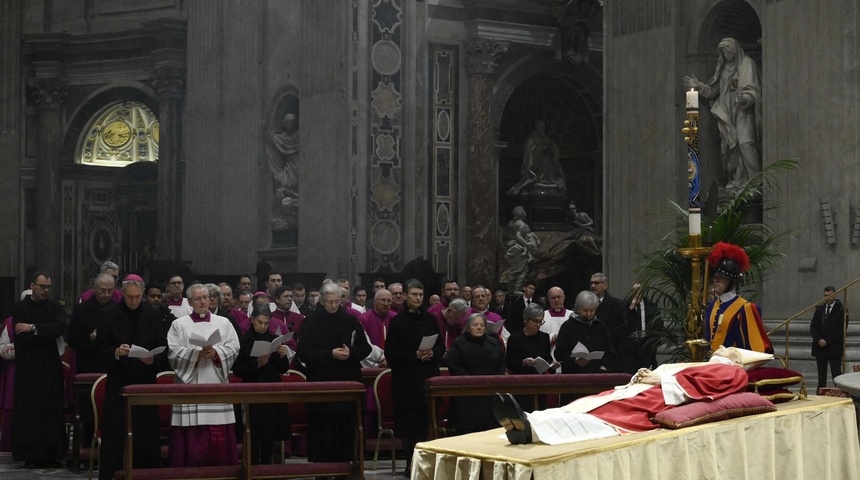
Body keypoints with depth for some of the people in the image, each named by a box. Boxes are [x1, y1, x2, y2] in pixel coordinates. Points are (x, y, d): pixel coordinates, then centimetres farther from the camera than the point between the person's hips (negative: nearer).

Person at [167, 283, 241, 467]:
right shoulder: (179, 324, 9)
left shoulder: (223, 323, 14)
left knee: (219, 436, -1)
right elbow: (174, 353, -2)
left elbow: (233, 348, 4)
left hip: (217, 386, 1)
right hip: (190, 385, -1)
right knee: (192, 437, -5)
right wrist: (197, 354, -15)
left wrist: (216, 353, -14)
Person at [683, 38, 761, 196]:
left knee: (745, 143, -18)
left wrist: (745, 98, -31)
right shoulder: (723, 67, 16)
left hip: (743, 111, -6)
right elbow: (714, 90, 17)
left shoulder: (747, 64, -3)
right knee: (729, 146, 1)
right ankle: (737, 181, 7)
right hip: (727, 113, 6)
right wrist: (699, 86, 3)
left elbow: (752, 89, -11)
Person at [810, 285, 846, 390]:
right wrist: (819, 340, -9)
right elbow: (813, 326, 7)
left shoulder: (841, 310, -4)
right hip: (820, 347, 5)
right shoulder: (819, 309, 11)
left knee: (836, 373, -6)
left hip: (834, 348, -5)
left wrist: (827, 341, -13)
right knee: (821, 374, 6)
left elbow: (841, 329, -9)